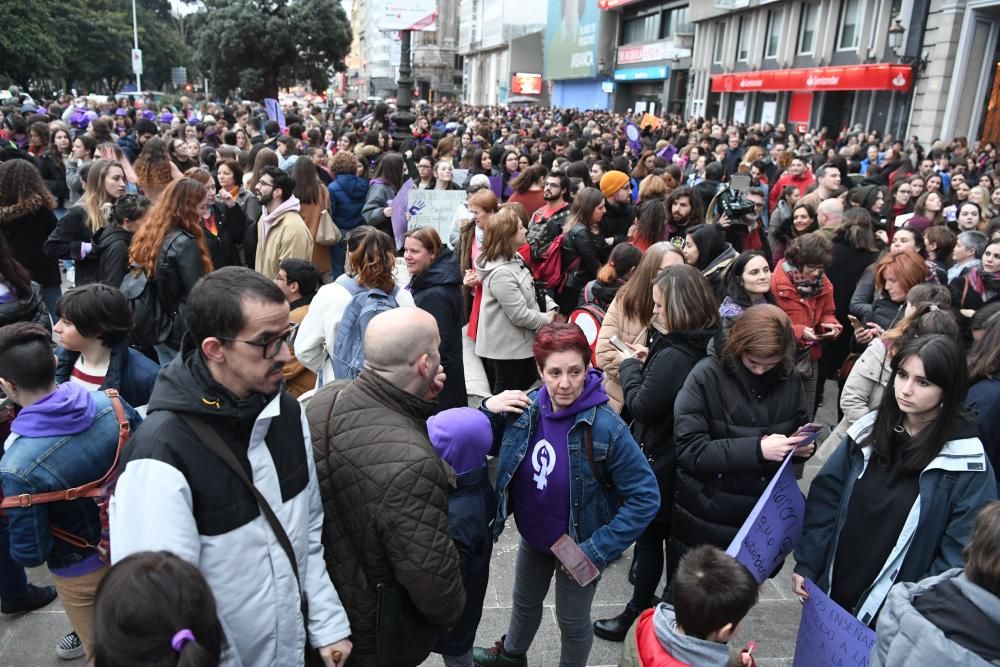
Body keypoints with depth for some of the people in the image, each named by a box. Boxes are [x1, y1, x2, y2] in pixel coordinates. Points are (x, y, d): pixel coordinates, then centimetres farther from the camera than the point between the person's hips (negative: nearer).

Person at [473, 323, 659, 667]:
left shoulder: (606, 427, -31)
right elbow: (488, 446, 1)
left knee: (572, 621, 20)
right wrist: (489, 410, -19)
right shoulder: (527, 408, -16)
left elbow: (645, 497, -25)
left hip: (576, 547, -5)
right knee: (525, 601, 30)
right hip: (532, 537, 5)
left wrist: (597, 550, -24)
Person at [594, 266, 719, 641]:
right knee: (674, 534, 22)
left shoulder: (672, 356, -29)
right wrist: (647, 362, -1)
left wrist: (629, 365, -11)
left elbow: (641, 406, -23)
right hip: (684, 458, 9)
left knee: (649, 535, 7)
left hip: (659, 460, -9)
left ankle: (637, 616, 23)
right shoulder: (703, 346, 0)